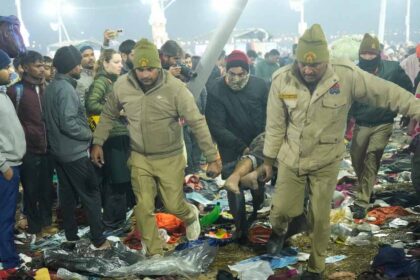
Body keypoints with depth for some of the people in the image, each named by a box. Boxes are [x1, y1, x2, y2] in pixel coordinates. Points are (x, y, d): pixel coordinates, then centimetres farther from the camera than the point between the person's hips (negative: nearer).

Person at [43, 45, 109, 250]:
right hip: (74, 152, -9)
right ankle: (98, 240, 2)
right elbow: (68, 123, -25)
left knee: (67, 193, 15)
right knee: (91, 194, -1)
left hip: (58, 150, 9)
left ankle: (71, 235, 24)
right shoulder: (66, 88, -20)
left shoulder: (51, 87, 9)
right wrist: (89, 134, -11)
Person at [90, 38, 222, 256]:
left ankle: (190, 215, 44)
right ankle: (154, 254, 23)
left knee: (173, 205, 6)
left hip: (170, 158, -2)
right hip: (139, 158, 2)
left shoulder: (175, 87, -19)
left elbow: (197, 123, -18)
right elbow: (108, 115, 9)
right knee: (144, 208, 3)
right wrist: (98, 143, 8)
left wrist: (212, 158, -19)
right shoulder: (121, 85, -9)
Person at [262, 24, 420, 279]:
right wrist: (268, 159, 4)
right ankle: (279, 231, 46)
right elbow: (275, 125, -3)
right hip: (290, 159, 1)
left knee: (320, 217, 8)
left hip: (326, 162, -1)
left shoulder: (347, 75, -18)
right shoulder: (282, 80, -12)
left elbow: (389, 94, -10)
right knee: (282, 209, 8)